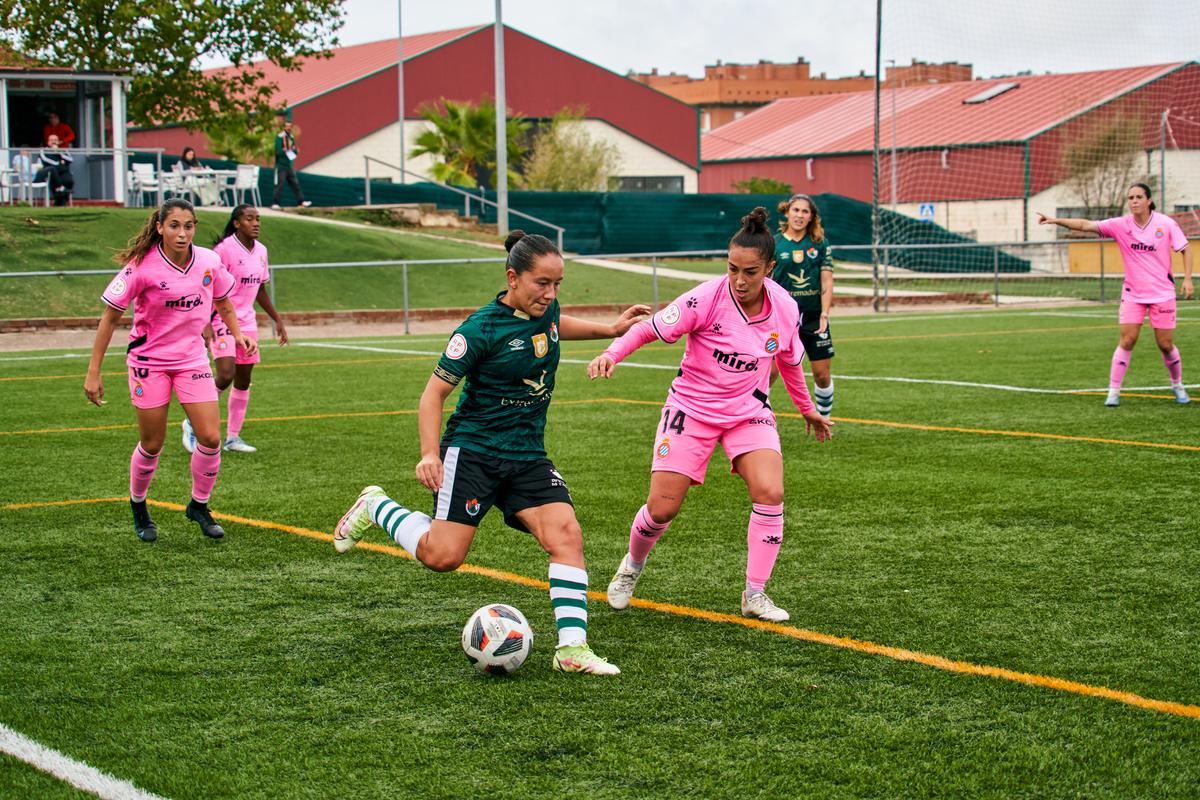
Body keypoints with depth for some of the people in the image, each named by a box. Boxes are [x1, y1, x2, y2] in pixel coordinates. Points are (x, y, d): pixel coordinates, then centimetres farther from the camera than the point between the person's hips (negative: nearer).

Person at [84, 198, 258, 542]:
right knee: (152, 445, 4)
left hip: (192, 358, 3)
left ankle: (199, 506, 17)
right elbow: (110, 317, -9)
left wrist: (238, 333, -1)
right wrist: (93, 372, -11)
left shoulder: (209, 261, -6)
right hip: (149, 360, -3)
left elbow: (223, 303, 16)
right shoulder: (142, 266, -16)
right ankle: (138, 505, 31)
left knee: (211, 439, -6)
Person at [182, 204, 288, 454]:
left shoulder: (261, 250, 9)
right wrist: (206, 324, -24)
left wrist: (278, 320, 20)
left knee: (243, 381, 7)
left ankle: (233, 437, 16)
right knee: (225, 375, -18)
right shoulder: (224, 248, -13)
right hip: (221, 319, -7)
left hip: (246, 321, 7)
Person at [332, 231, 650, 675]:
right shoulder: (481, 329, -16)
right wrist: (429, 453, -23)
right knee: (443, 556, -10)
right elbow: (435, 390, -12)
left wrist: (610, 330, 30)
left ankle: (572, 649, -13)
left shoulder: (546, 311, 5)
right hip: (473, 450, -6)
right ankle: (376, 508, 18)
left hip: (528, 456, 6)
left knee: (566, 534, -14)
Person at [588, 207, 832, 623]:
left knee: (770, 494, -19)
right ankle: (632, 566, 30)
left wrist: (807, 408, 24)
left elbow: (790, 361, 11)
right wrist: (612, 353, -35)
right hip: (692, 407, -2)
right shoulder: (706, 298, -22)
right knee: (662, 508, -4)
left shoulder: (786, 309, -9)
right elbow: (650, 328, -17)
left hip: (749, 411, 3)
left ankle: (755, 595, -5)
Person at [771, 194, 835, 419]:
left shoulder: (820, 244, 4)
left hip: (814, 316, 2)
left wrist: (824, 313, -8)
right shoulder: (774, 244, 0)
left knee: (822, 374, 5)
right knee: (769, 371, -8)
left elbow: (827, 281, 2)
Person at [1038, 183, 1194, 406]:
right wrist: (1056, 221, -27)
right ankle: (1113, 392, -3)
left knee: (1166, 344, 3)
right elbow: (1086, 225, -15)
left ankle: (1178, 386, 27)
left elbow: (1185, 250, 2)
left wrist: (1187, 279, -8)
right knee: (1126, 341, -8)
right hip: (1132, 294, 1)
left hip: (1162, 293, -1)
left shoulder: (1166, 224, -8)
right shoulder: (1121, 225, -8)